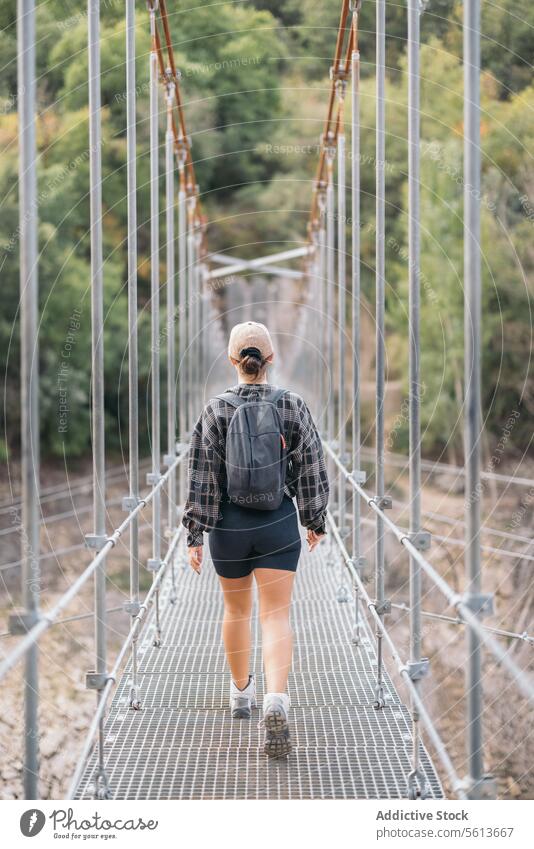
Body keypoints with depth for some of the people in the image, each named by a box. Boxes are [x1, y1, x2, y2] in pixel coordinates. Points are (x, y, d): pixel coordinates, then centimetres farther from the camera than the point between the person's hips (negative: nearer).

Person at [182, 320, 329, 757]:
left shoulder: (216, 411, -8)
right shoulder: (293, 407, -5)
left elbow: (201, 478, -7)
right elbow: (312, 470, 0)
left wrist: (195, 534, -1)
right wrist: (316, 521, 14)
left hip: (229, 525, 1)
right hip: (279, 524, -1)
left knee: (236, 609, 20)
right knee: (277, 615, -3)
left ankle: (241, 691, 38)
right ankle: (276, 697, -25)